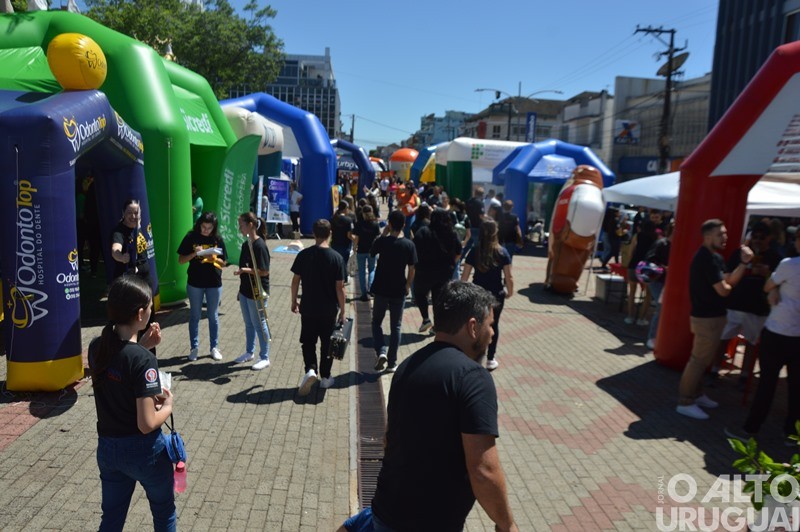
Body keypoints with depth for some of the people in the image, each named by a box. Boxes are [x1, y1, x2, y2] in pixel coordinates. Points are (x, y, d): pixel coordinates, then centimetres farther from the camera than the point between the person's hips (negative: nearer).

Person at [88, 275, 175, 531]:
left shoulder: (96, 347, -7)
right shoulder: (143, 359, -27)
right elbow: (147, 424, -25)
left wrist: (142, 345, 2)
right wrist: (168, 405, -7)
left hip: (107, 448, 6)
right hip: (143, 451, -6)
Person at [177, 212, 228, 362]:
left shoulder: (218, 240, -1)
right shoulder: (191, 237, -4)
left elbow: (224, 263, 2)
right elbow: (181, 260, -3)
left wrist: (213, 258, -18)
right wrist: (194, 254, -19)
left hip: (214, 284, 1)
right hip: (195, 283, -1)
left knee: (213, 317, 10)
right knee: (195, 316, 10)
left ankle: (214, 347, 22)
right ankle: (194, 348, 21)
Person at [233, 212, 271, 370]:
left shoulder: (259, 245, -19)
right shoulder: (245, 244, 7)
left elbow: (264, 272, -20)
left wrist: (247, 270, -30)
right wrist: (240, 290, 18)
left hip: (257, 292, -8)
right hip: (245, 290, 8)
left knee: (259, 324, 3)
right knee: (248, 324, 19)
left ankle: (264, 358, 16)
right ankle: (249, 352, 35)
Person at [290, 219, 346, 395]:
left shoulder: (304, 255, -7)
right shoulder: (336, 257, -12)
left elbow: (295, 280, -1)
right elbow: (339, 287, -11)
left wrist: (294, 301, 14)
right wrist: (343, 310, -1)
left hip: (308, 308, 1)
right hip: (329, 310, -1)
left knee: (308, 342, 16)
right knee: (327, 344, 14)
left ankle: (310, 369, -5)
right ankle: (325, 377, 23)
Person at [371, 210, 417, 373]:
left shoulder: (382, 241, -10)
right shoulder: (409, 245, -8)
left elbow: (372, 253, 10)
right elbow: (412, 269, -4)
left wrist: (384, 234, 11)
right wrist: (408, 286, 11)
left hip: (381, 290, -1)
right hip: (399, 292, 1)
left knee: (376, 322, 18)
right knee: (395, 327, 12)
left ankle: (381, 352, -2)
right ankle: (392, 363, 15)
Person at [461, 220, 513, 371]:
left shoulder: (474, 252, -6)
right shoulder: (502, 252, -9)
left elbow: (464, 276, -5)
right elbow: (508, 277, -8)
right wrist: (510, 292, 8)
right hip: (496, 295, -1)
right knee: (493, 325, 12)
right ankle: (490, 360, 18)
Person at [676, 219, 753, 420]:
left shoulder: (710, 257, 12)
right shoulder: (709, 258, -20)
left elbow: (730, 280, 6)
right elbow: (723, 290, -21)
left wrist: (744, 262, -7)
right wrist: (729, 286, 1)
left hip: (707, 315, 11)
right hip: (708, 317, -11)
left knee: (701, 358, 20)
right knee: (699, 359, -3)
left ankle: (696, 394, 32)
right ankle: (685, 402, 4)